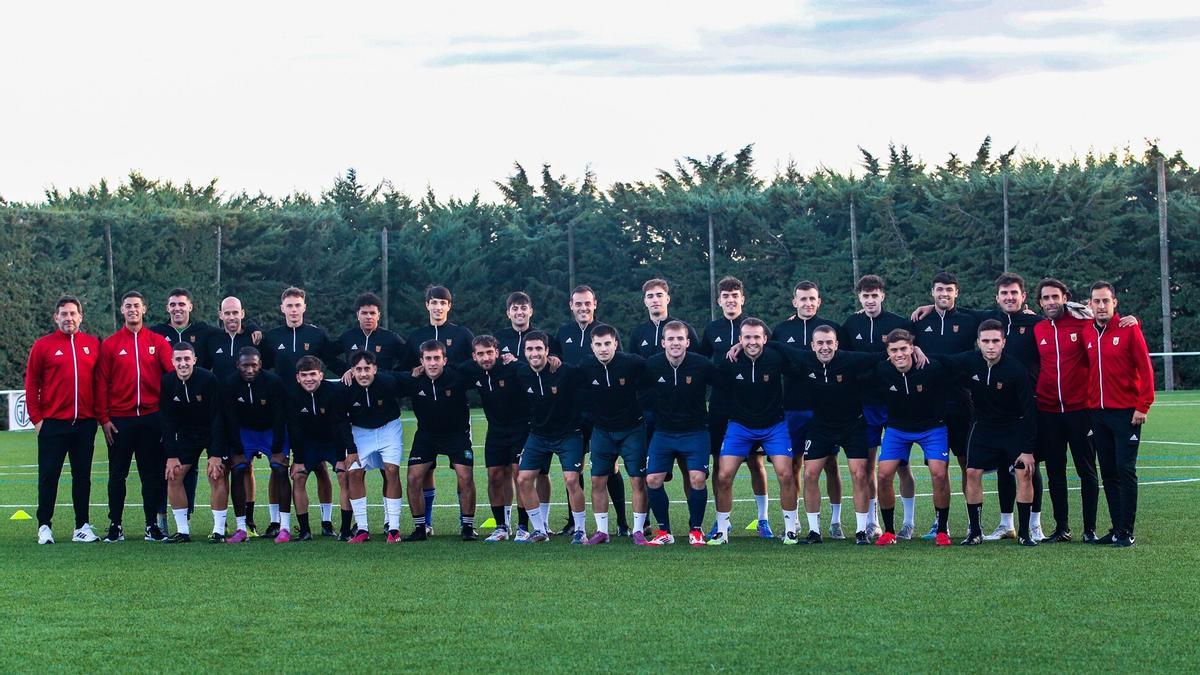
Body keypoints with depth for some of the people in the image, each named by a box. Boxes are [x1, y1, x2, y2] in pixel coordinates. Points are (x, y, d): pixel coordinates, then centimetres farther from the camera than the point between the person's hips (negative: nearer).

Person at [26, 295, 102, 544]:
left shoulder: (93, 344, 6)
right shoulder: (43, 346, 0)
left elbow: (100, 382, 10)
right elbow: (32, 384, 1)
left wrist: (100, 414, 5)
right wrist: (36, 418, -4)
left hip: (85, 422, 2)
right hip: (52, 423, -2)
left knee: (82, 475, 7)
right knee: (48, 476, 1)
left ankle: (83, 526, 13)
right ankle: (44, 526, 8)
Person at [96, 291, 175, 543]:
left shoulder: (158, 342, 5)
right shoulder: (110, 344, 3)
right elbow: (102, 384, 2)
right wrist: (104, 418, -4)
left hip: (151, 417, 0)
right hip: (120, 419, 0)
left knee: (152, 474, 5)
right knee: (117, 474, 3)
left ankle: (153, 524, 11)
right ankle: (115, 525, 9)